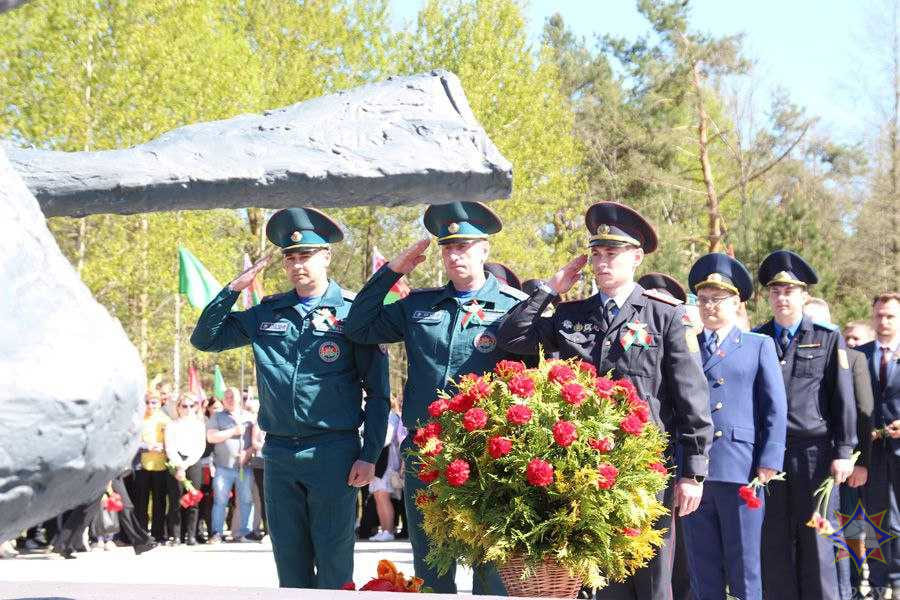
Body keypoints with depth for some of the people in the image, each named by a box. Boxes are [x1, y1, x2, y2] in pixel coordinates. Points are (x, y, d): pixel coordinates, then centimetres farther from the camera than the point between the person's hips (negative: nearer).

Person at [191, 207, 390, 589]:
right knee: (289, 562, 10)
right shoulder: (267, 314, 10)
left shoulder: (352, 311, -2)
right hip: (278, 453, 4)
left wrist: (369, 456, -7)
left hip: (333, 453, -4)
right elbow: (204, 340, 15)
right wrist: (233, 289, 3)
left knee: (334, 563, 0)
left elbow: (378, 391, -1)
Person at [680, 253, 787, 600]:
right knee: (702, 571, 6)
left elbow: (776, 408, 4)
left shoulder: (760, 346, 9)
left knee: (744, 568, 2)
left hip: (742, 469, -2)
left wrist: (769, 461, -7)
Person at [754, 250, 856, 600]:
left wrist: (843, 452, -6)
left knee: (814, 540, 2)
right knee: (773, 542, 5)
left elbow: (843, 399, 1)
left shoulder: (828, 339, 4)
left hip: (813, 452, -2)